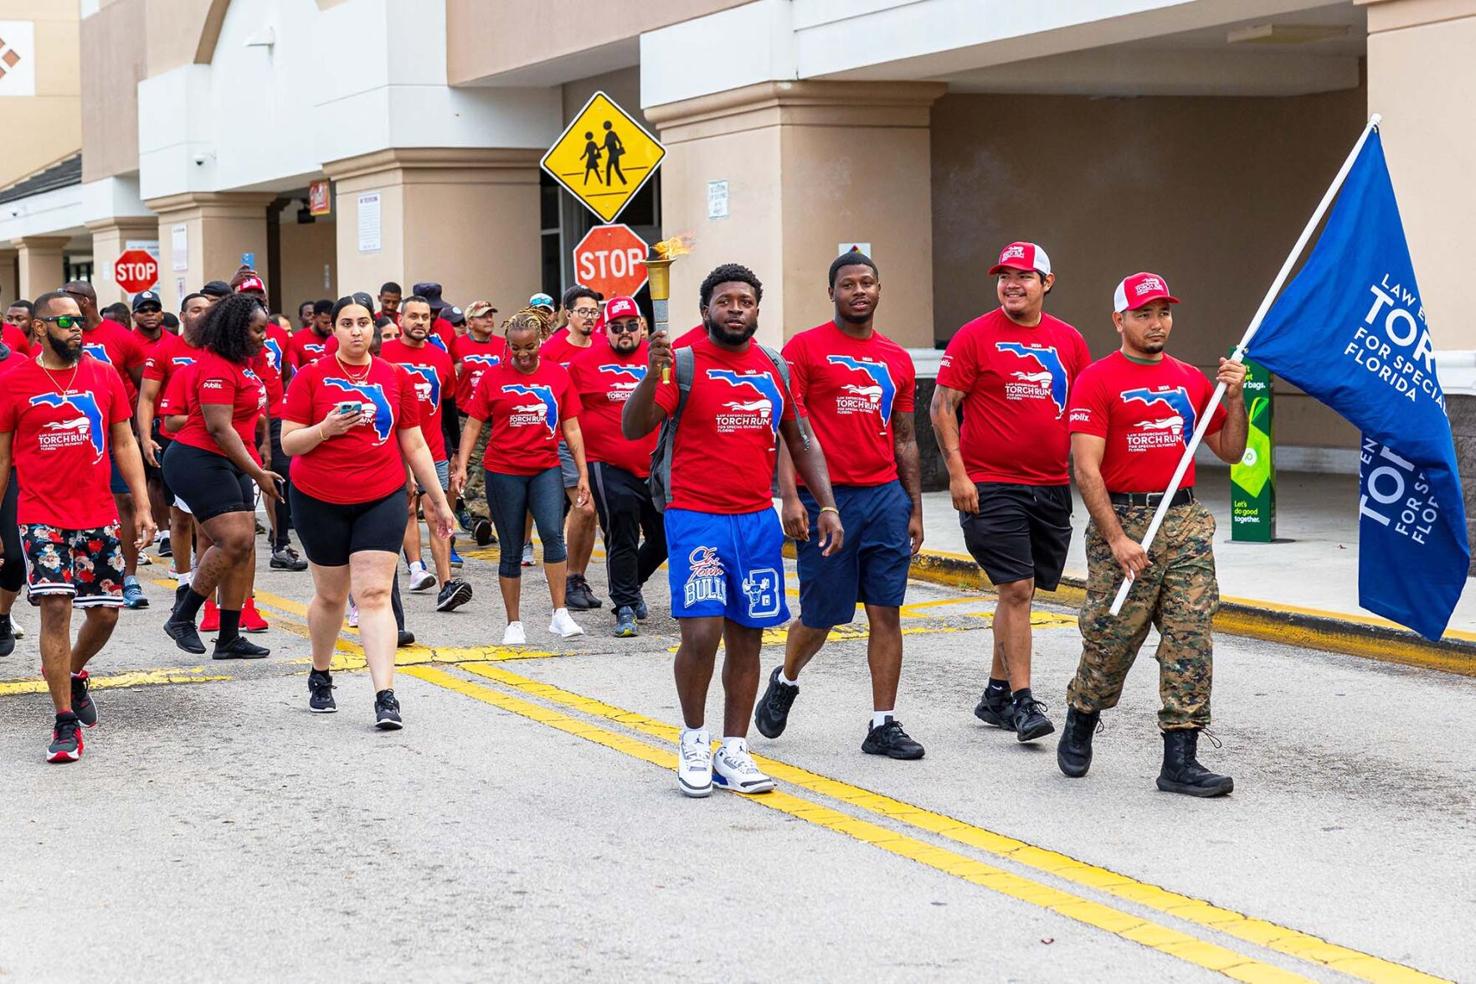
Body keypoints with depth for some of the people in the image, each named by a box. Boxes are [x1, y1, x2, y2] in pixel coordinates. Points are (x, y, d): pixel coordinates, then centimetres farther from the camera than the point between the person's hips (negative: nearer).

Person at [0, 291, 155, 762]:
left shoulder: (104, 376, 6)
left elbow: (124, 445, 11)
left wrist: (143, 506, 3)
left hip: (98, 516, 3)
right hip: (43, 515, -3)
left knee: (106, 610, 6)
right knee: (56, 604, -15)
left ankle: (71, 672, 38)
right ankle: (66, 721, -8)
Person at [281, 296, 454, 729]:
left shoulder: (396, 378, 4)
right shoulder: (311, 377, -3)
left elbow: (414, 445, 10)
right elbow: (289, 442, -4)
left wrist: (439, 499, 10)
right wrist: (327, 428, -22)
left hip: (381, 499, 1)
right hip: (320, 502, 0)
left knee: (374, 594, -10)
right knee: (331, 595, 12)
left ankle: (386, 696, -15)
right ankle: (320, 677, 36)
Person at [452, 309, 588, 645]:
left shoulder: (557, 375, 4)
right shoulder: (493, 377, 0)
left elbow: (571, 428, 7)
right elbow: (473, 425, 2)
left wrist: (583, 473, 4)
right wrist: (461, 466, -9)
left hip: (546, 469, 0)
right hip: (503, 472, 0)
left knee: (553, 534, -20)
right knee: (511, 551, 5)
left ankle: (560, 615, -15)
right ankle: (514, 623, 15)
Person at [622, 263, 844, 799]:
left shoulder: (775, 368, 10)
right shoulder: (684, 363, -5)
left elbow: (800, 441, 17)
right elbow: (633, 429, -13)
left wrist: (827, 505, 8)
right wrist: (653, 374, -29)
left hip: (758, 521, 5)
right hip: (696, 518, -5)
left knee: (747, 638, 6)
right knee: (701, 633, -13)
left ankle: (733, 752, 15)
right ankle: (693, 738, 10)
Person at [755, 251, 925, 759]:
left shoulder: (897, 360, 12)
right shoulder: (805, 348, -2)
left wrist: (915, 509, 14)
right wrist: (790, 497, -16)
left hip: (886, 496, 4)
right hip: (825, 498, -4)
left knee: (886, 612, 1)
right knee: (821, 616, 3)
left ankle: (884, 726, 6)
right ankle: (785, 682, 33)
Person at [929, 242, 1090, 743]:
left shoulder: (1068, 340, 9)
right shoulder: (975, 337, -4)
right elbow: (942, 407, -4)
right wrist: (957, 473, -11)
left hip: (1051, 487, 5)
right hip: (990, 487, -5)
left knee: (1020, 592, 11)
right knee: (1016, 589, -11)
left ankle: (997, 695, 22)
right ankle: (1022, 701, -7)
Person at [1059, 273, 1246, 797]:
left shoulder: (1191, 379, 13)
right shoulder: (1097, 380, -4)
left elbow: (1230, 451, 19)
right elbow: (1086, 470, -11)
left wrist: (1235, 398, 2)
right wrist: (1117, 538, -17)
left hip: (1186, 520, 5)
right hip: (1122, 518, -5)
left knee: (1191, 640, -3)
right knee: (1110, 640, 3)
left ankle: (1180, 760, 0)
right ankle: (1078, 731, 30)